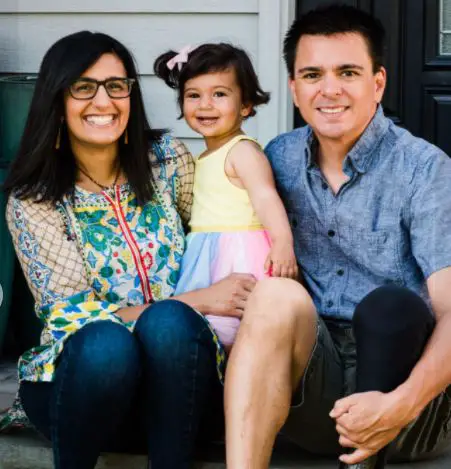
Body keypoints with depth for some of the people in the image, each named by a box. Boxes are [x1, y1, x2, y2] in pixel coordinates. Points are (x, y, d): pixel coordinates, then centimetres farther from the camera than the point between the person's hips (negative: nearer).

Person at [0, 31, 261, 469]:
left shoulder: (169, 159, 2)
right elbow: (75, 316, -11)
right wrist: (198, 302, -19)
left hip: (175, 387, 1)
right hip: (82, 372, -1)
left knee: (168, 323, -32)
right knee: (105, 344, -35)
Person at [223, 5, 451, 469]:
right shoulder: (280, 158, 7)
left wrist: (401, 405, -33)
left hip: (397, 375, -2)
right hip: (311, 383, 3)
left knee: (387, 307, -33)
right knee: (277, 299, -28)